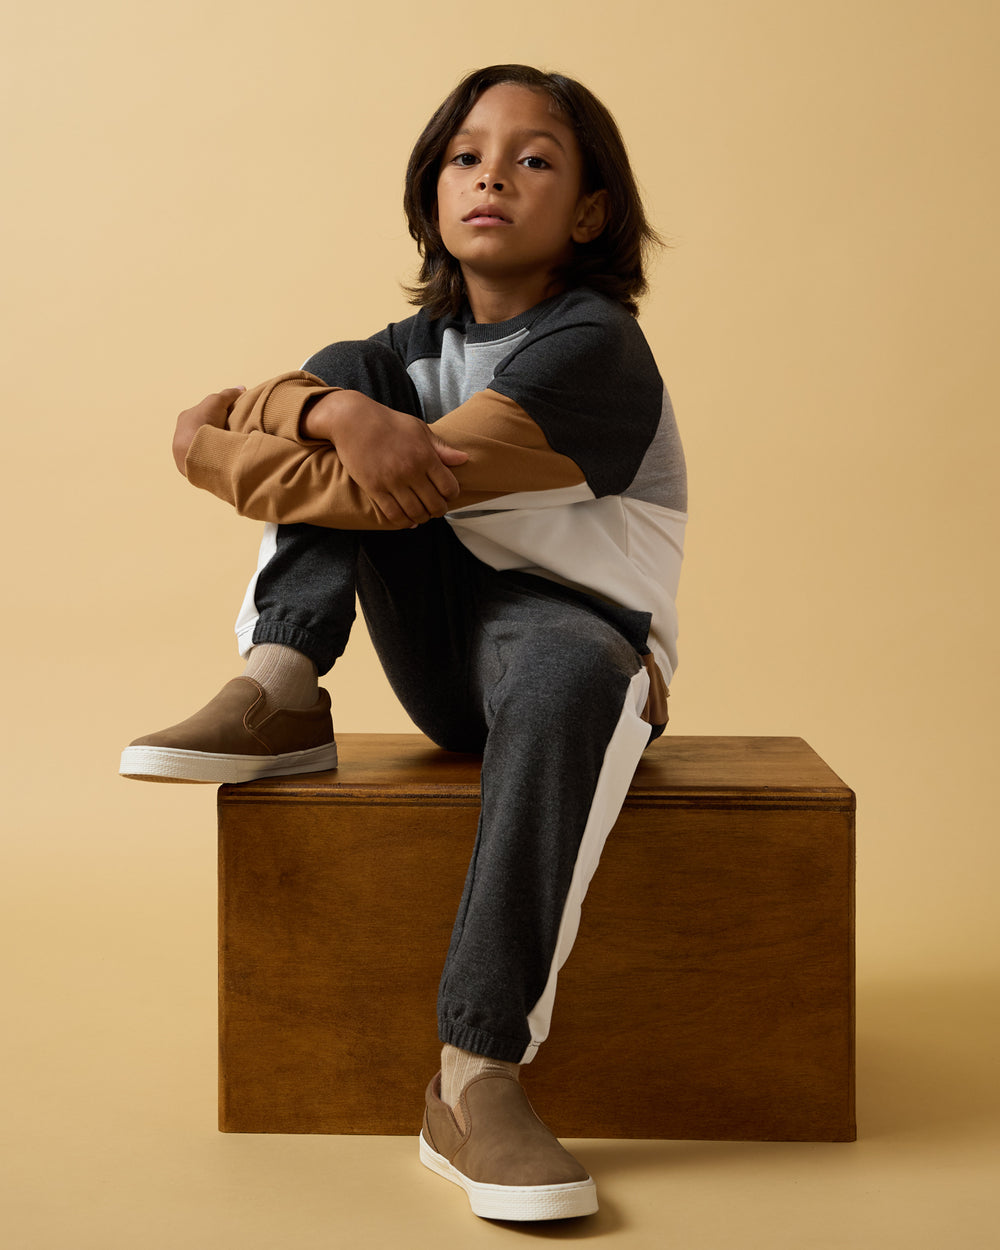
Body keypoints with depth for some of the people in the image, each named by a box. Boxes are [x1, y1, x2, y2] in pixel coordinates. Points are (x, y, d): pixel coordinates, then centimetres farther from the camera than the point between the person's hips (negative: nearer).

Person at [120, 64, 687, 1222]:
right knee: (346, 373, -6)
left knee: (571, 673, -44)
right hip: (445, 661, 5)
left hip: (572, 622, -5)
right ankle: (281, 696, -16)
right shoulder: (418, 345, 9)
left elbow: (400, 492, -26)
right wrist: (337, 410, -29)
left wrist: (214, 447, -15)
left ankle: (476, 1084, -41)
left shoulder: (591, 345, -13)